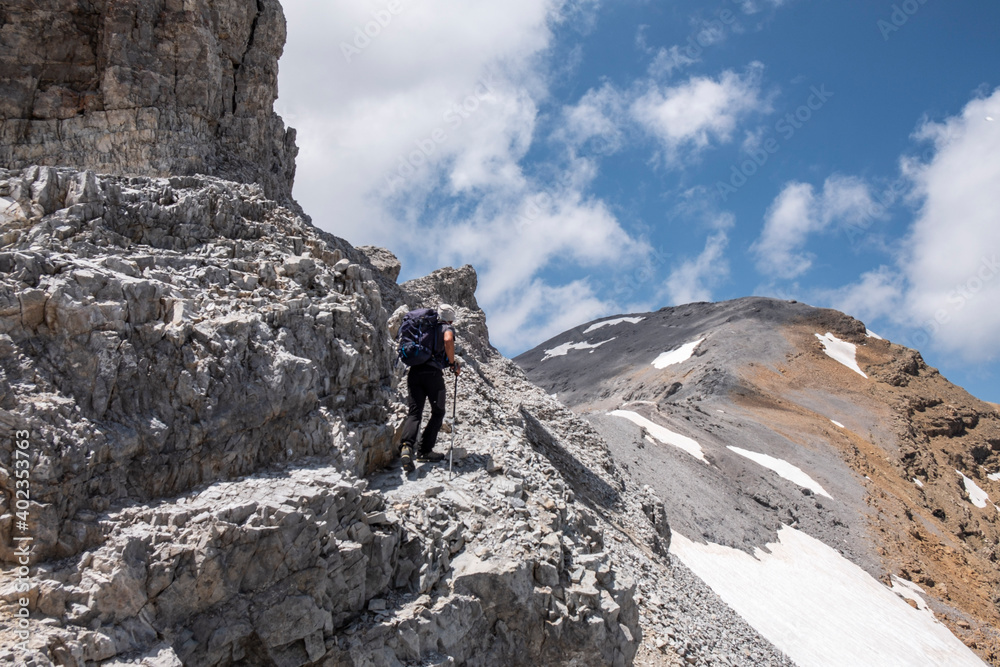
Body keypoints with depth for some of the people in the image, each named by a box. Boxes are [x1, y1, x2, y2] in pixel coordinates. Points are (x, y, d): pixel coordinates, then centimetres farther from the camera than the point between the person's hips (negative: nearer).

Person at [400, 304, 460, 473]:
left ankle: (407, 445, -25)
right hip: (433, 373, -5)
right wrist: (453, 363, -7)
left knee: (414, 412, 1)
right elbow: (448, 340, -17)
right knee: (438, 412, 11)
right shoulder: (447, 328, 7)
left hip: (414, 372, 5)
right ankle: (425, 450, 5)